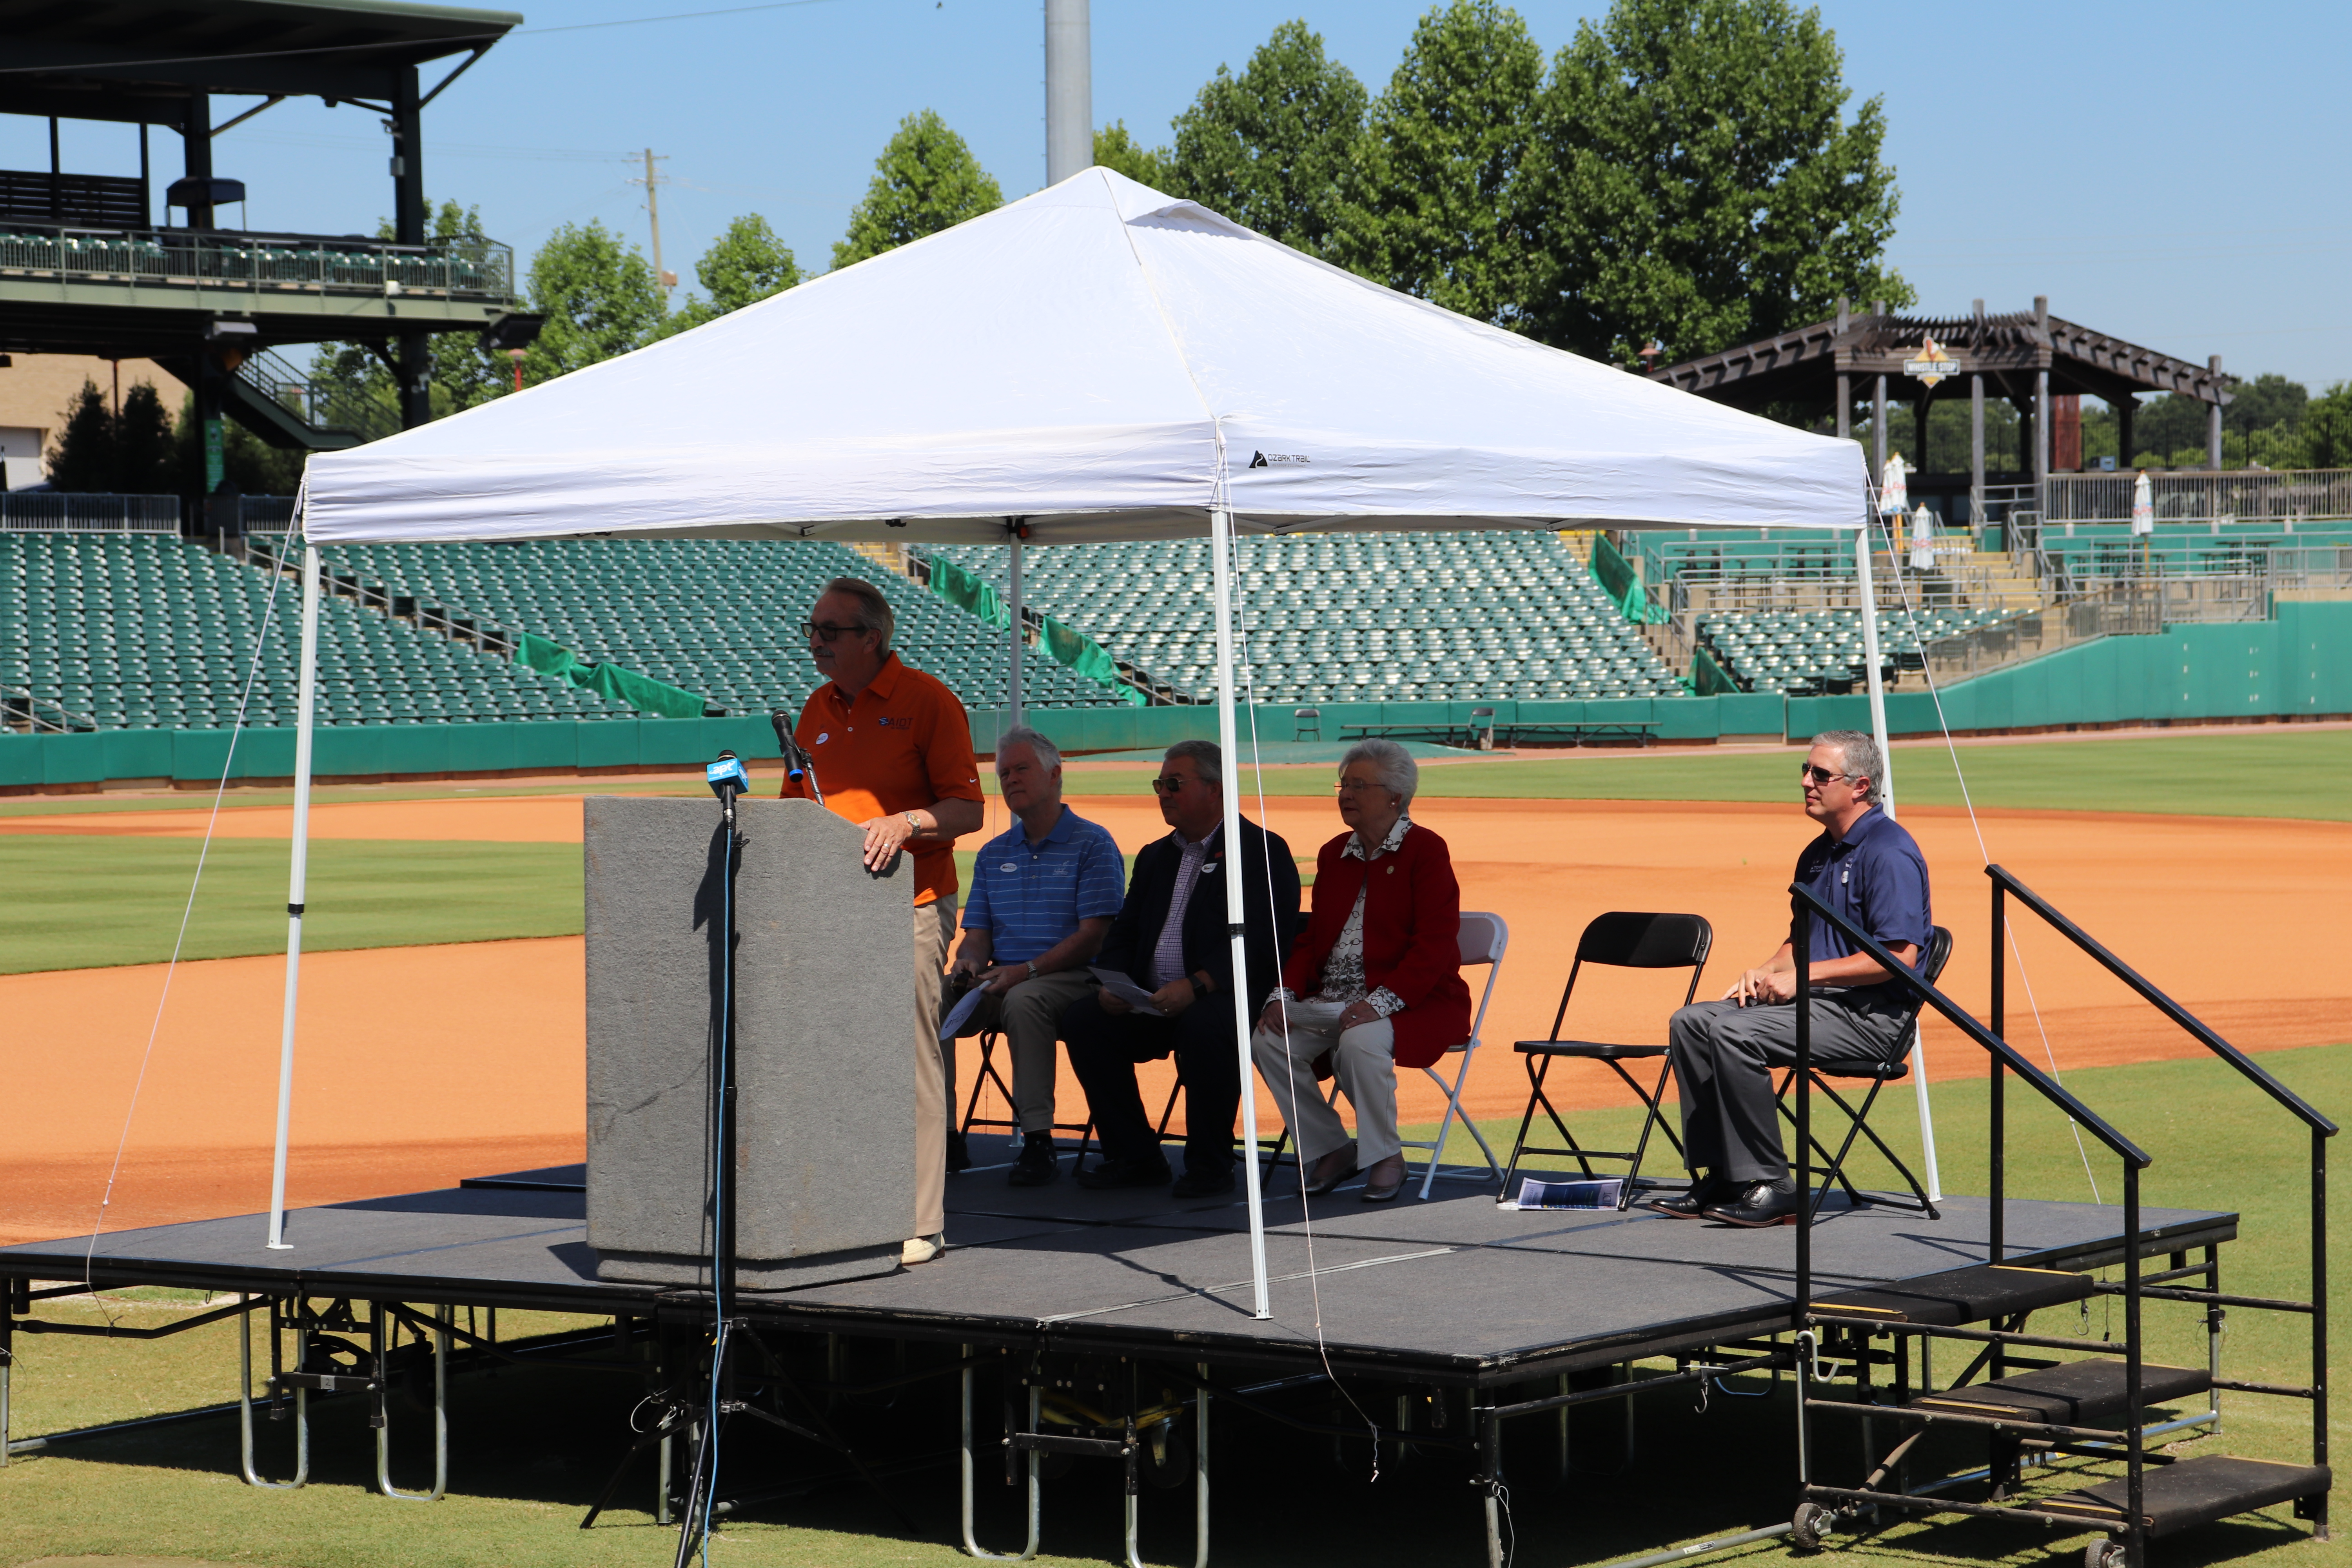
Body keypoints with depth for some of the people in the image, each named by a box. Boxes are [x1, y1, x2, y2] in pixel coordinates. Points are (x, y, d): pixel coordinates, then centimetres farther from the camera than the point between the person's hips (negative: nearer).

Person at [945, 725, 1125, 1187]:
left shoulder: (1092, 845, 0)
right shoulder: (993, 854, 20)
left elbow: (1092, 936, -9)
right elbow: (978, 934, 17)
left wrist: (1027, 970, -20)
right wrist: (970, 959, -8)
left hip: (1069, 979, -6)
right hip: (999, 980, 6)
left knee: (1024, 1001, -39)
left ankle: (1038, 1142, -34)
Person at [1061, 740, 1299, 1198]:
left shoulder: (1262, 851, -1)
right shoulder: (1155, 857, 23)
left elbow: (1258, 940, -15)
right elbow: (1125, 933, 19)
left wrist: (1196, 985, -29)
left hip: (1222, 999, -7)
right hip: (1149, 1004, 7)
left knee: (1204, 1026, -38)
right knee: (1082, 1019, -15)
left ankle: (1210, 1166, -20)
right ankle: (1134, 1158, -7)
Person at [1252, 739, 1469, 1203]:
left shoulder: (1426, 851, -5)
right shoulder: (1334, 855, 17)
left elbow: (1434, 944, -14)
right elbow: (1312, 937, 17)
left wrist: (1380, 1002, -25)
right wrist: (1285, 995, -3)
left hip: (1415, 1004, -6)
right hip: (1332, 1002, 7)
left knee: (1361, 1042, -37)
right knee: (1269, 1040, -19)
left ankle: (1385, 1156, -16)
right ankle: (1329, 1149, -2)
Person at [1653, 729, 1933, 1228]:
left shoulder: (1889, 853, -13)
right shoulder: (1818, 854, 18)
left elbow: (1900, 955, -22)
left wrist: (1804, 976, -20)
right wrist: (1765, 972, 6)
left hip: (1871, 1016, -10)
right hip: (1818, 1001, 10)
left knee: (1734, 1033, -26)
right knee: (1691, 1023, 0)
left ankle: (1771, 1185, -21)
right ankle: (1719, 1178, -1)